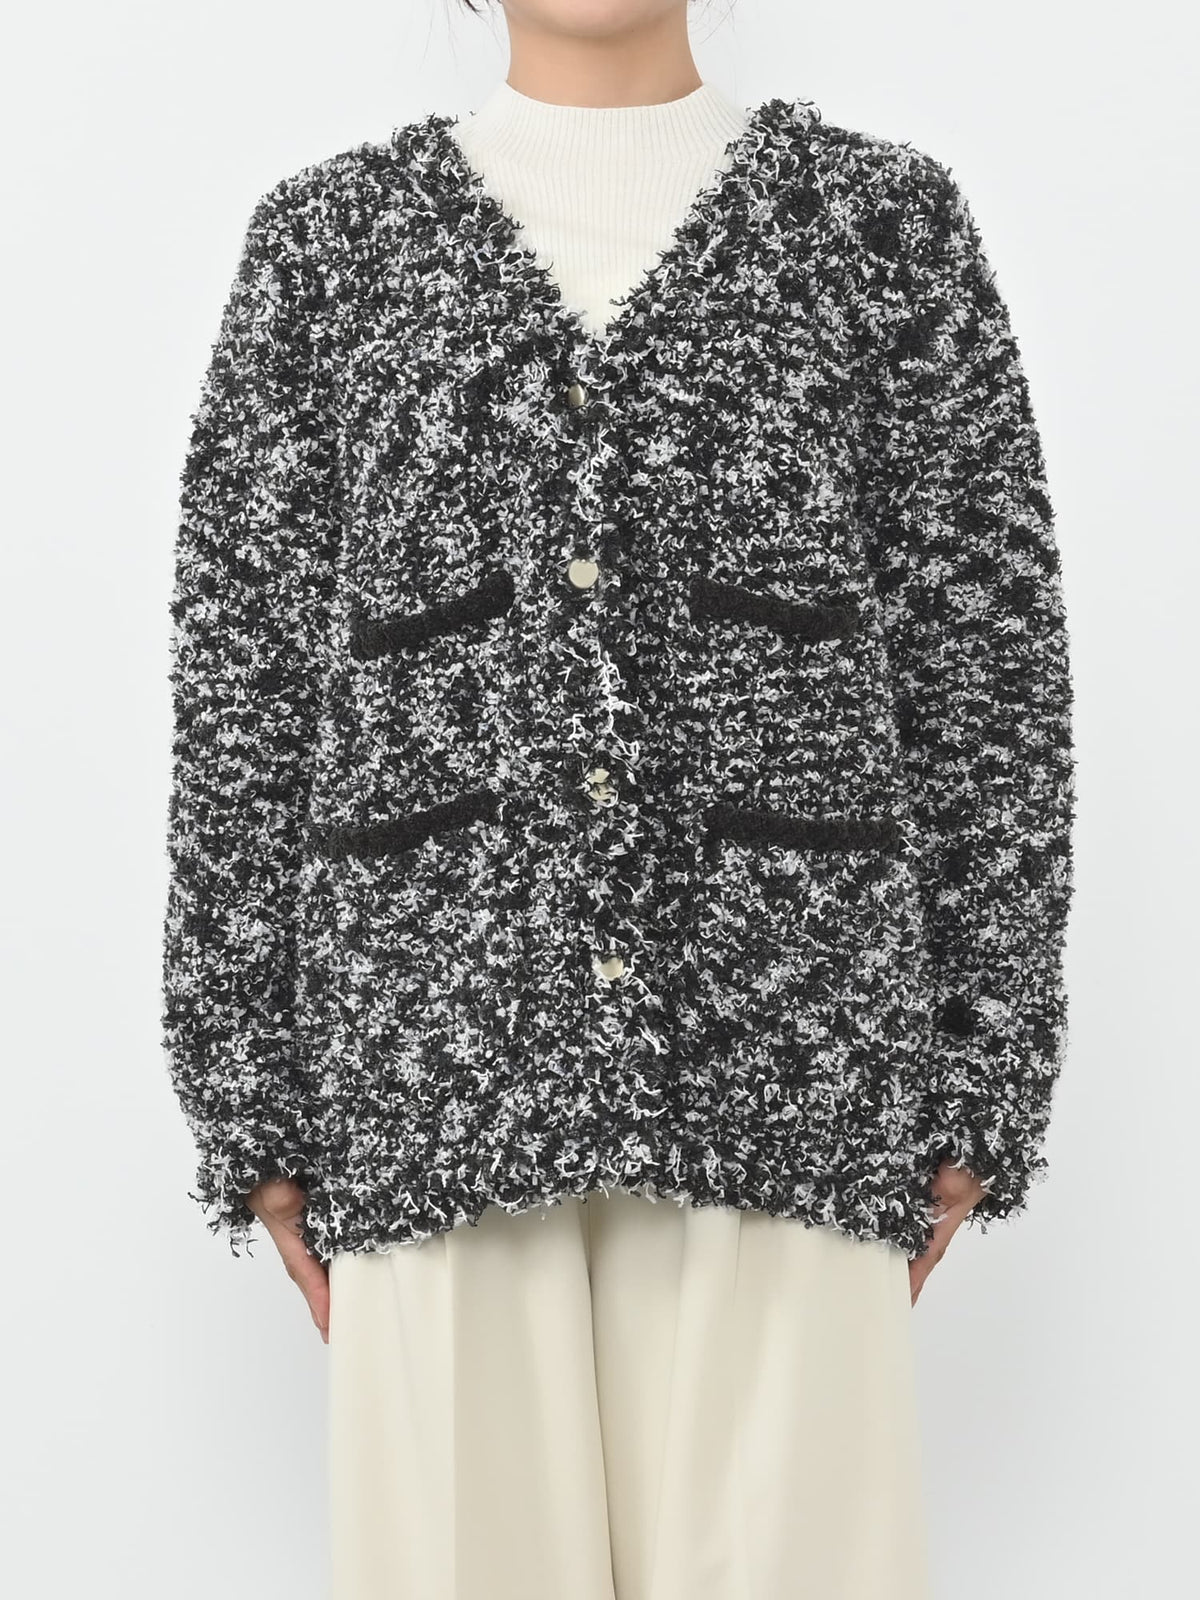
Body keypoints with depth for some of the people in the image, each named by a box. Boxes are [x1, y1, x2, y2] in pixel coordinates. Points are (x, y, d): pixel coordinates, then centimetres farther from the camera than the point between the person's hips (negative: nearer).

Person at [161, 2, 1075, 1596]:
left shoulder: (888, 217, 6)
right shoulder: (328, 239, 8)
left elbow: (985, 666, 4)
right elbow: (250, 679, 6)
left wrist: (972, 1080, 0)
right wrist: (254, 1101, 2)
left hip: (776, 1031, 0)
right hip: (444, 1037, 1)